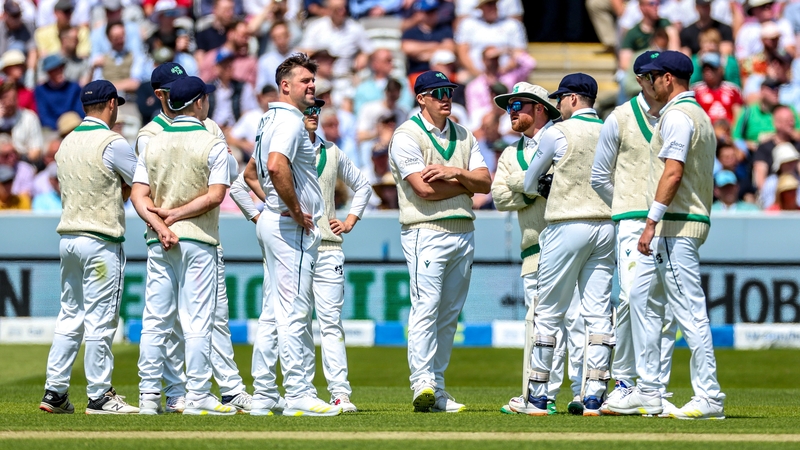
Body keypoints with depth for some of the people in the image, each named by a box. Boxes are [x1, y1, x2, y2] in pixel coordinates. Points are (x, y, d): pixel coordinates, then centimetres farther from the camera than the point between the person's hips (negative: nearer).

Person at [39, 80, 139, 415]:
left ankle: (54, 392, 11)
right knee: (100, 319, -3)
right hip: (101, 241, -7)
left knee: (70, 317, 12)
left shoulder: (67, 144, 11)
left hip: (68, 237, 7)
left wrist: (118, 190, 7)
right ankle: (99, 396, -1)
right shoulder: (112, 144, -12)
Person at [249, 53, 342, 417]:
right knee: (294, 311, -9)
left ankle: (264, 395, 13)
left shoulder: (270, 120, 17)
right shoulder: (290, 120, -15)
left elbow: (255, 171, 29)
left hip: (273, 221, 11)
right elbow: (276, 166, -32)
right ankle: (299, 394, -9)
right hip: (291, 226, -11)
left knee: (275, 311, 12)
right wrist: (296, 210, -21)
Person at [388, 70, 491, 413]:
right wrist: (466, 184, -3)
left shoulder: (464, 137, 16)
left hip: (464, 231, 7)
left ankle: (437, 390, 8)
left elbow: (485, 182, 7)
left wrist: (455, 172, -11)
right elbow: (424, 189, -15)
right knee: (426, 307, -15)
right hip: (427, 233, -7)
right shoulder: (407, 136, -4)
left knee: (449, 314, 6)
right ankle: (422, 385, -21)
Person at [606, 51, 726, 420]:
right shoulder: (700, 116, 20)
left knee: (689, 309, -10)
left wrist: (652, 222, -25)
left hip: (675, 225, -11)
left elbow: (673, 172, -22)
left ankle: (709, 398, -10)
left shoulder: (677, 115, -12)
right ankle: (647, 393, 15)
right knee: (643, 299, 14)